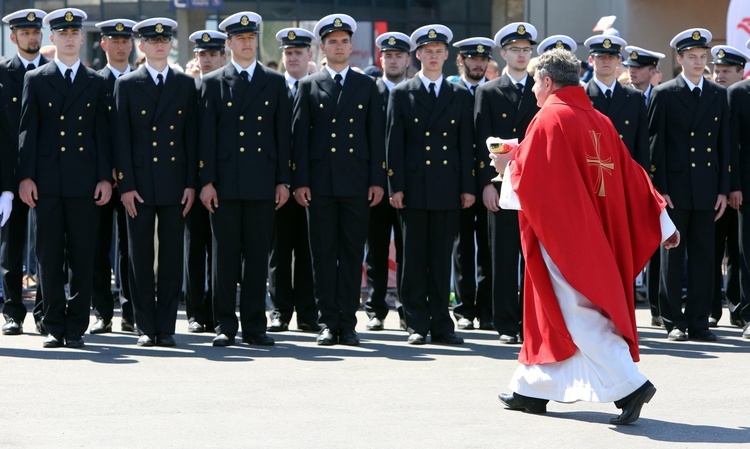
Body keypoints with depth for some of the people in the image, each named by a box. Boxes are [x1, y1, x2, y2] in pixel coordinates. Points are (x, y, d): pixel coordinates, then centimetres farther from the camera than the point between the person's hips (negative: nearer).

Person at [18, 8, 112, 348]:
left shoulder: (96, 83, 11)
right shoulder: (35, 80, 8)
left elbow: (102, 133, 8)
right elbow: (27, 131, 4)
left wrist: (105, 178, -1)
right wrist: (26, 177, -4)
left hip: (84, 181, 0)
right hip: (47, 181, 0)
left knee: (83, 257, 0)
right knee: (49, 257, 1)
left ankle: (76, 327, 6)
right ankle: (54, 326, 8)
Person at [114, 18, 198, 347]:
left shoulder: (186, 85, 9)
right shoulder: (127, 85, 4)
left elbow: (192, 136, 8)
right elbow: (121, 138, 1)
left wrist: (191, 183, 0)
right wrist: (125, 184, -6)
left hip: (174, 183, 1)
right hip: (139, 181, -1)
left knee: (172, 258, 2)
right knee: (140, 257, 0)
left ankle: (166, 328, 7)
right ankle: (145, 328, 7)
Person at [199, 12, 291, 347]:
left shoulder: (275, 82, 11)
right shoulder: (213, 83, 7)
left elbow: (283, 133, 9)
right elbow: (206, 135, 3)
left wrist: (283, 180, 2)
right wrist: (206, 181, -4)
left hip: (262, 184, 1)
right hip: (225, 183, -1)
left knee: (258, 256, 3)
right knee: (225, 256, 0)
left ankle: (254, 325, 8)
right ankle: (225, 325, 5)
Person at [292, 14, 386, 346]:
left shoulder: (367, 87, 11)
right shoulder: (309, 87, 8)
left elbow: (376, 135, 8)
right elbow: (299, 135, 4)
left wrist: (377, 180, 0)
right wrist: (300, 181, -4)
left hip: (357, 183, 1)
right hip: (320, 182, 0)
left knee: (352, 253, 1)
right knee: (323, 253, 1)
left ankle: (347, 322, 4)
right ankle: (328, 323, 6)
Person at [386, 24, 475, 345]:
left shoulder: (460, 95, 11)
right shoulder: (402, 94, 6)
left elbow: (466, 143, 9)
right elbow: (394, 142, 2)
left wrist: (468, 187, 2)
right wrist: (396, 186, -5)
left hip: (448, 190, 1)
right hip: (414, 188, -1)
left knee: (442, 259, 3)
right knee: (414, 259, 1)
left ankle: (441, 325, 7)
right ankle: (417, 325, 6)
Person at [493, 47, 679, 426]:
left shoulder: (549, 119, -13)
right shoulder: (600, 122, 9)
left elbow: (527, 177, -17)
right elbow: (631, 175, 11)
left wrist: (507, 166, 5)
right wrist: (662, 222, 15)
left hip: (563, 235, -8)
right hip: (594, 234, 8)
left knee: (580, 315, -6)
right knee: (554, 310, 16)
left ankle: (629, 386, -16)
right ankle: (533, 390, 23)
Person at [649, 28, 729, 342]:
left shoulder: (718, 95, 10)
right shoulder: (664, 95, 0)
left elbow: (724, 145, 10)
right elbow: (655, 144, -3)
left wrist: (723, 190, 5)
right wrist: (659, 189, -9)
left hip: (706, 190, 3)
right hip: (674, 189, -3)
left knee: (704, 257, 3)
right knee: (672, 257, 1)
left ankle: (698, 323, 8)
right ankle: (674, 323, 7)